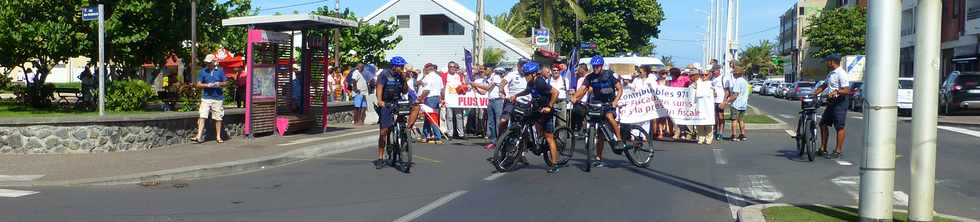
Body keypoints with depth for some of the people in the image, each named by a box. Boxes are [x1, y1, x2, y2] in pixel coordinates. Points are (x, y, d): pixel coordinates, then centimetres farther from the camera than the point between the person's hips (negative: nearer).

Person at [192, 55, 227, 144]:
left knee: (218, 118, 5)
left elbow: (225, 83, 11)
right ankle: (199, 136, -13)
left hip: (218, 98, 0)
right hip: (206, 97, 0)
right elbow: (198, 85, 5)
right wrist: (207, 85, -12)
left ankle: (218, 137, 15)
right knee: (202, 116, -10)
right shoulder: (203, 72, 7)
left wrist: (219, 84, -10)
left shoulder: (220, 71, 6)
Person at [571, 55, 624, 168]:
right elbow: (582, 89, -15)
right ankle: (598, 159, 9)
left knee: (609, 116, -37)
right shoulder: (590, 77, -1)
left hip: (609, 104, -2)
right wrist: (574, 97, -34)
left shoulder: (608, 75, -6)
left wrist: (616, 100, -24)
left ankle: (619, 140, -23)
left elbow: (619, 88, -7)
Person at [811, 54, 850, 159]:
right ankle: (823, 149, 18)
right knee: (823, 124, 12)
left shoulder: (841, 74, -14)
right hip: (831, 102, 11)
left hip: (840, 102, -11)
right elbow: (823, 86, 24)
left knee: (839, 127, -4)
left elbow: (847, 90, -21)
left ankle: (838, 151, 1)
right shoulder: (831, 74, 17)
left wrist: (836, 91, -34)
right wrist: (813, 94, 15)